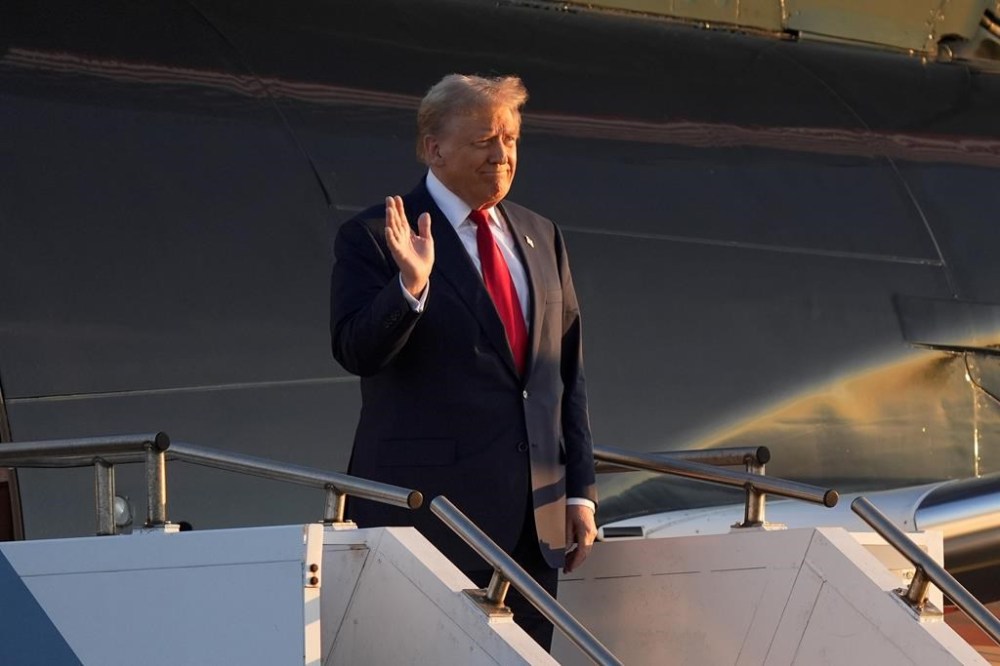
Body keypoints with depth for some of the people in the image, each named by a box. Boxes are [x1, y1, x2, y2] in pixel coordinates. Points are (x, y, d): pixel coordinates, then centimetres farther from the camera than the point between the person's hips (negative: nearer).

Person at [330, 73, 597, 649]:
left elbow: (569, 371, 17)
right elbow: (356, 352, -15)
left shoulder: (541, 238, 15)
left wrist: (581, 491, 12)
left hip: (536, 517, 6)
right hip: (431, 514, -6)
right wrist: (410, 285, -32)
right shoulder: (374, 238, -3)